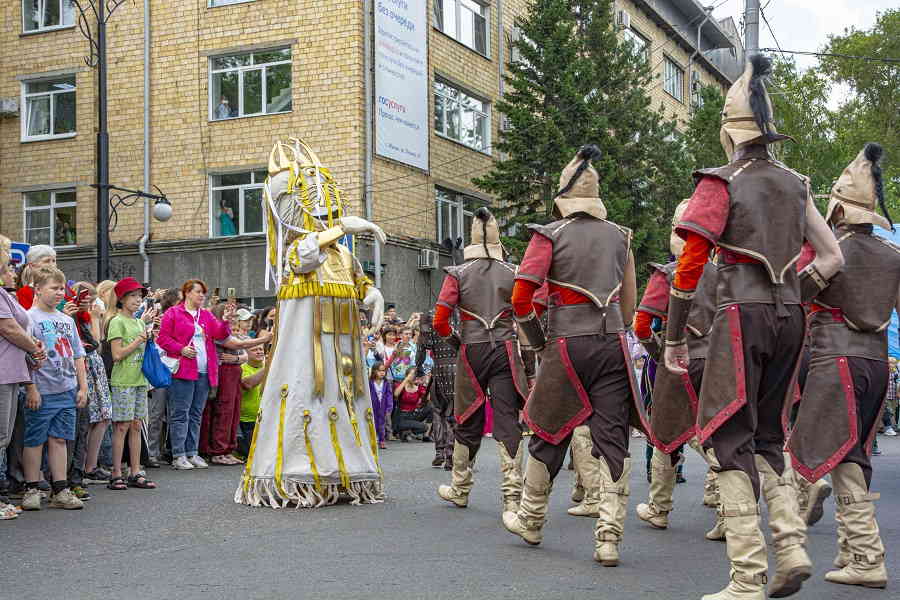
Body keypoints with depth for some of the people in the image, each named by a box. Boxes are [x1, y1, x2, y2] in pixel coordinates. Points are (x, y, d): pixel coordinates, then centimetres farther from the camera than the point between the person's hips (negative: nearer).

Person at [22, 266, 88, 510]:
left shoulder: (67, 320, 15)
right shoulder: (30, 318, -6)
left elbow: (77, 356, 18)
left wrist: (83, 387, 12)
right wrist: (31, 388, -16)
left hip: (67, 391, 6)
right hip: (42, 392, -6)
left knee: (59, 440, 8)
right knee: (35, 441, 3)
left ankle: (60, 490, 12)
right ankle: (31, 490, 11)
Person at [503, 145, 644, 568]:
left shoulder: (549, 236, -2)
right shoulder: (619, 236, 11)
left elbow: (521, 298, -8)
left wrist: (535, 341, 7)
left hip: (568, 345, -3)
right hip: (613, 344, 3)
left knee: (549, 434, 11)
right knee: (612, 438, 2)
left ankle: (530, 520, 27)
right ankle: (609, 538, -2)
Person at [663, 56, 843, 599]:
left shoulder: (721, 184, -5)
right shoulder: (796, 185, 11)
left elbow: (689, 267, -10)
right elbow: (832, 258, 13)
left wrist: (674, 338, -4)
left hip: (743, 315, -6)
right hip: (791, 317, 6)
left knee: (728, 436, -2)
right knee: (768, 432, 18)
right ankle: (792, 547, 5)